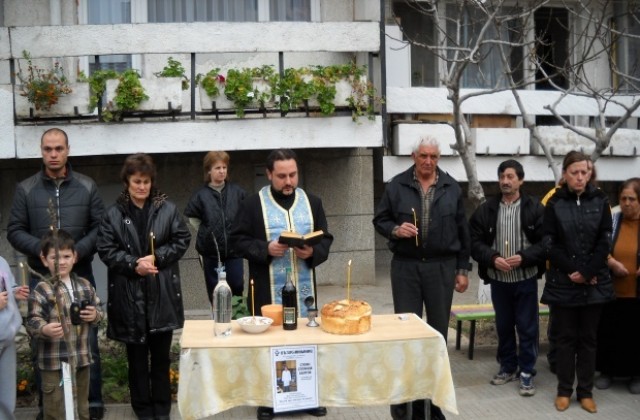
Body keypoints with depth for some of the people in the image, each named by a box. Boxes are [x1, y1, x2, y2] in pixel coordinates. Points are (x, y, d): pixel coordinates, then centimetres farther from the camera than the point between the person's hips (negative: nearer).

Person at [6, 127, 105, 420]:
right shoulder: (25, 189, 3)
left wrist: (78, 250, -14)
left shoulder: (87, 187, 4)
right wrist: (41, 249, -15)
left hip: (80, 275, 0)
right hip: (41, 278, 0)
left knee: (87, 341, 7)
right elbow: (15, 231, 2)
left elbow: (101, 227, 1)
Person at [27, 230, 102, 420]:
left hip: (82, 357, 5)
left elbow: (97, 310, 15)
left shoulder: (84, 285, 5)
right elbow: (32, 321, -15)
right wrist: (45, 329, -34)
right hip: (54, 361, -5)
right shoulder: (42, 290, -11)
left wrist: (95, 315, -7)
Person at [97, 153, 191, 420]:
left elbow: (182, 240, 2)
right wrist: (133, 265, -15)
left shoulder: (168, 209, 2)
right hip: (129, 294, 0)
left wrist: (156, 257, -11)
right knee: (136, 355, 9)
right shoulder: (113, 214, 1)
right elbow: (106, 250, -2)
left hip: (162, 293, 0)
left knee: (161, 353, 9)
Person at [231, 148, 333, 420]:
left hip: (304, 289, 3)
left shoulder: (312, 202, 7)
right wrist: (265, 249, -18)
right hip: (268, 290, -3)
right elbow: (238, 240, -4)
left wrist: (313, 252, -12)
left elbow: (326, 239, 9)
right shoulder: (252, 204, -3)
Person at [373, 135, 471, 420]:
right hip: (405, 267, -1)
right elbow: (380, 220, 6)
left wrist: (462, 269, 7)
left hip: (442, 267, 1)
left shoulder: (451, 187, 5)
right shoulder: (397, 185, 1)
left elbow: (462, 231, 8)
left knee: (438, 331, 7)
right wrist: (396, 230, -16)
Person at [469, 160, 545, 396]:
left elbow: (545, 242, -7)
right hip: (498, 279, 2)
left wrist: (523, 258, -20)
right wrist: (493, 258, -15)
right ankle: (507, 367, 29)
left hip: (526, 279, -2)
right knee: (503, 326, 14)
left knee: (527, 327, 4)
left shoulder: (535, 209, -4)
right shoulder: (486, 209, 2)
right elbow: (475, 241, 0)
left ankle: (527, 373, 16)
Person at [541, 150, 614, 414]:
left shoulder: (600, 201, 3)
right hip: (563, 283, -1)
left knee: (588, 338, 8)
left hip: (594, 283, 1)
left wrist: (586, 272, -11)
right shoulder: (555, 204, 0)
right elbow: (549, 244, -4)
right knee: (565, 338, 6)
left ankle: (586, 391, 18)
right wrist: (572, 272, -12)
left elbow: (605, 242, -1)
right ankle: (564, 390, 16)